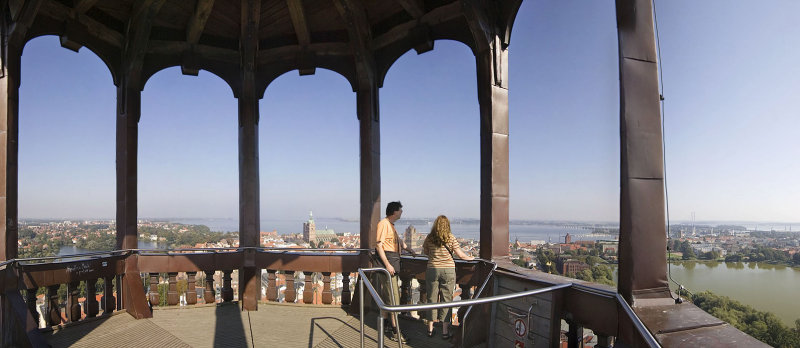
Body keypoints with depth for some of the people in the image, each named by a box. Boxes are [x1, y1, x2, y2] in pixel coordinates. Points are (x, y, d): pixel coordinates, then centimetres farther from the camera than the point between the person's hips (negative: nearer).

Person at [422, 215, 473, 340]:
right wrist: (470, 258, 13)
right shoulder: (451, 238, -6)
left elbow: (425, 252, 14)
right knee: (447, 299, 6)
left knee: (432, 299, 11)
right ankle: (445, 331, 10)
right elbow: (460, 254, -5)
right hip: (448, 270, -2)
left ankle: (430, 329, 19)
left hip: (432, 269, 2)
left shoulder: (429, 238, -1)